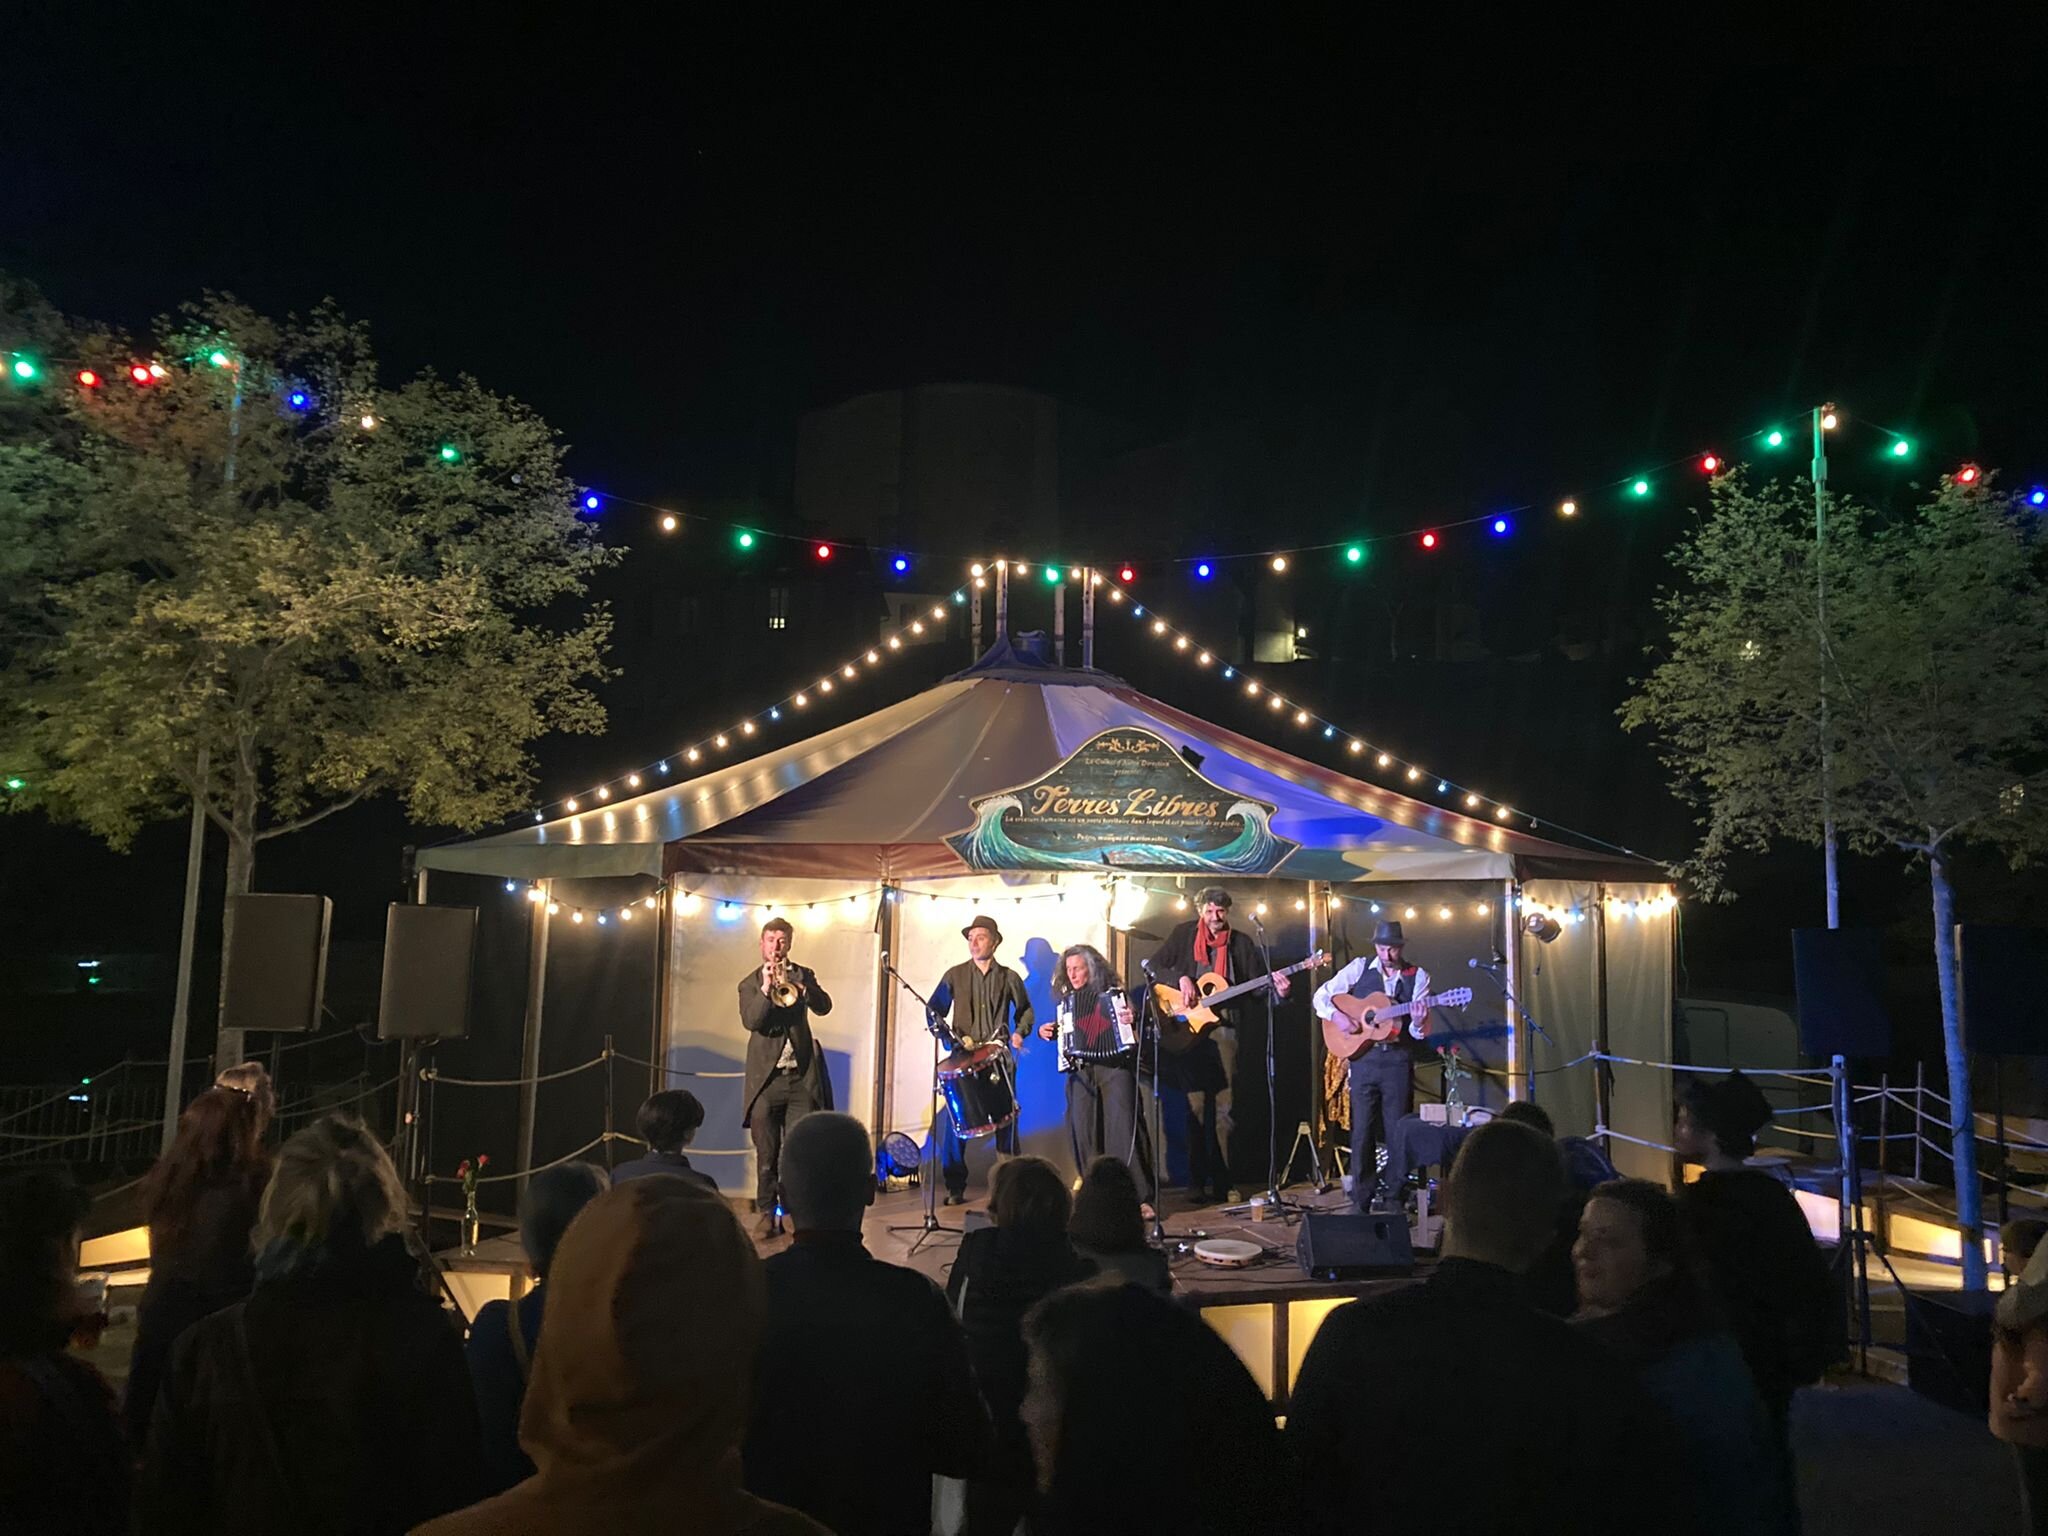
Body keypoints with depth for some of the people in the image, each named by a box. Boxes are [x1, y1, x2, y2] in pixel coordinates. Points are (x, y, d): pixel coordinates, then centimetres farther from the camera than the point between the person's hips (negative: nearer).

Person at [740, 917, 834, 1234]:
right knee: (766, 1153, 2)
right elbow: (750, 1021, -10)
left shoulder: (803, 975, 10)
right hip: (765, 1077, -1)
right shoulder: (750, 983, 7)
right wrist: (766, 988, -22)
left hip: (801, 1076, 1)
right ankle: (767, 1212, 12)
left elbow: (824, 1006, -6)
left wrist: (797, 984, -21)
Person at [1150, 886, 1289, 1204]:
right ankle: (1196, 1180, 8)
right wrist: (1181, 978, -10)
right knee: (1195, 1105, 1)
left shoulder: (1241, 943, 8)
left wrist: (1277, 990, -13)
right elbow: (1154, 965, 4)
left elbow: (1257, 985, 7)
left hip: (1224, 1026, 1)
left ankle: (1222, 1182, 6)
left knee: (1224, 1108, -1)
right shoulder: (1183, 935, 7)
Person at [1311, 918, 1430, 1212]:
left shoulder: (1418, 977, 3)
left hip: (1398, 1059, 0)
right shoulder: (1360, 968, 4)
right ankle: (1361, 1199, 11)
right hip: (1363, 1057, 0)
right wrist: (1337, 1016, -14)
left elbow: (1420, 1034, 1)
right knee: (1362, 1130, 3)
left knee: (1397, 1131, 3)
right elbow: (1321, 996, 3)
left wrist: (1419, 1023, -21)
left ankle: (1394, 1198, 15)